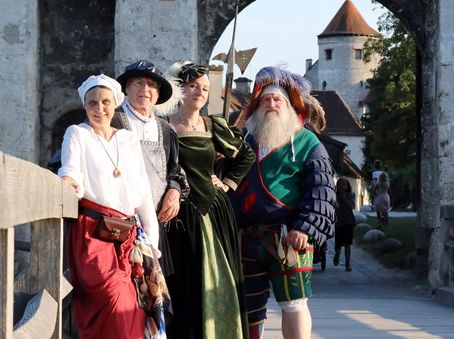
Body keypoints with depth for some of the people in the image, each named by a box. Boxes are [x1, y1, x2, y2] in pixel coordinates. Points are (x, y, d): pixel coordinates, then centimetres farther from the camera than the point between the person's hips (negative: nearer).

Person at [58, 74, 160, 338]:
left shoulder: (129, 140, 17)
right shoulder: (77, 133, 9)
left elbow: (144, 192, 14)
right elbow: (71, 173, -5)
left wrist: (151, 243, 8)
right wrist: (69, 181, -30)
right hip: (92, 232, -4)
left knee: (130, 302, -8)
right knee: (117, 298, -24)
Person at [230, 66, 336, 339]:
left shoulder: (306, 142, 4)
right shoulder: (247, 141, 18)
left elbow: (321, 190, -4)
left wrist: (305, 228, -15)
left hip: (288, 237, -5)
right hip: (247, 237, 5)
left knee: (293, 302, -8)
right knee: (249, 307, 8)